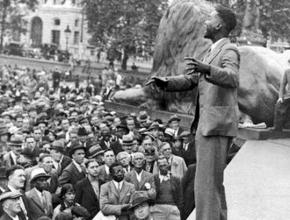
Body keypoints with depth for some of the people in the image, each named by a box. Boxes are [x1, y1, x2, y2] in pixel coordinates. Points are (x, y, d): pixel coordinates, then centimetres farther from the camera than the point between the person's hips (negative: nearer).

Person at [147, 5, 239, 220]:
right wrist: (165, 82, 0)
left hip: (217, 124, -10)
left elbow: (232, 78, -29)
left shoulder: (229, 51, -9)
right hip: (208, 124, 10)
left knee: (207, 182, -10)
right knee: (213, 181, 17)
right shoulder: (213, 52, 21)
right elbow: (191, 80, 17)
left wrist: (207, 69, -46)